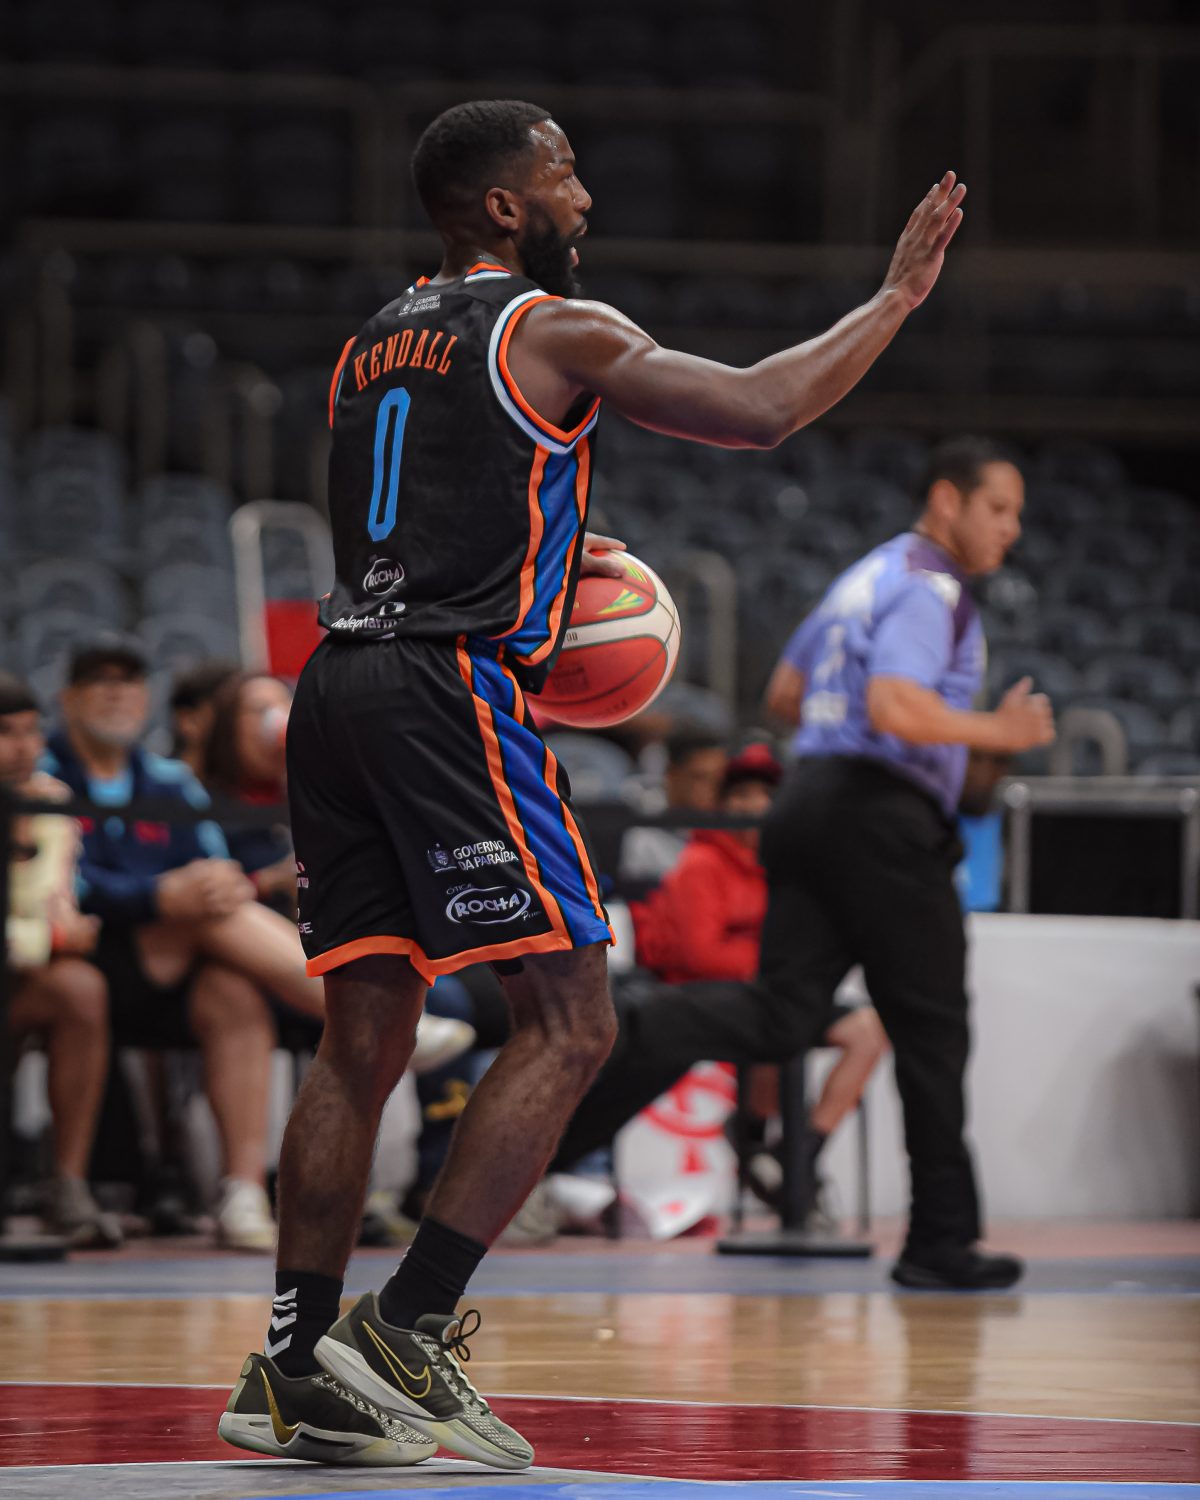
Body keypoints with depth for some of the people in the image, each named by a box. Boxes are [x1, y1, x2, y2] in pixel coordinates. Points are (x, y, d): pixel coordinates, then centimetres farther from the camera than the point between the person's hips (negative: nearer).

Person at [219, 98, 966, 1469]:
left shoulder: (371, 344, 22)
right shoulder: (555, 329, -2)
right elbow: (759, 412, -7)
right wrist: (896, 298, 4)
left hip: (334, 686, 8)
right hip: (453, 690, -8)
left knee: (364, 1037, 11)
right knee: (567, 1024, -4)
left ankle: (291, 1368, 8)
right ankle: (407, 1329, -12)